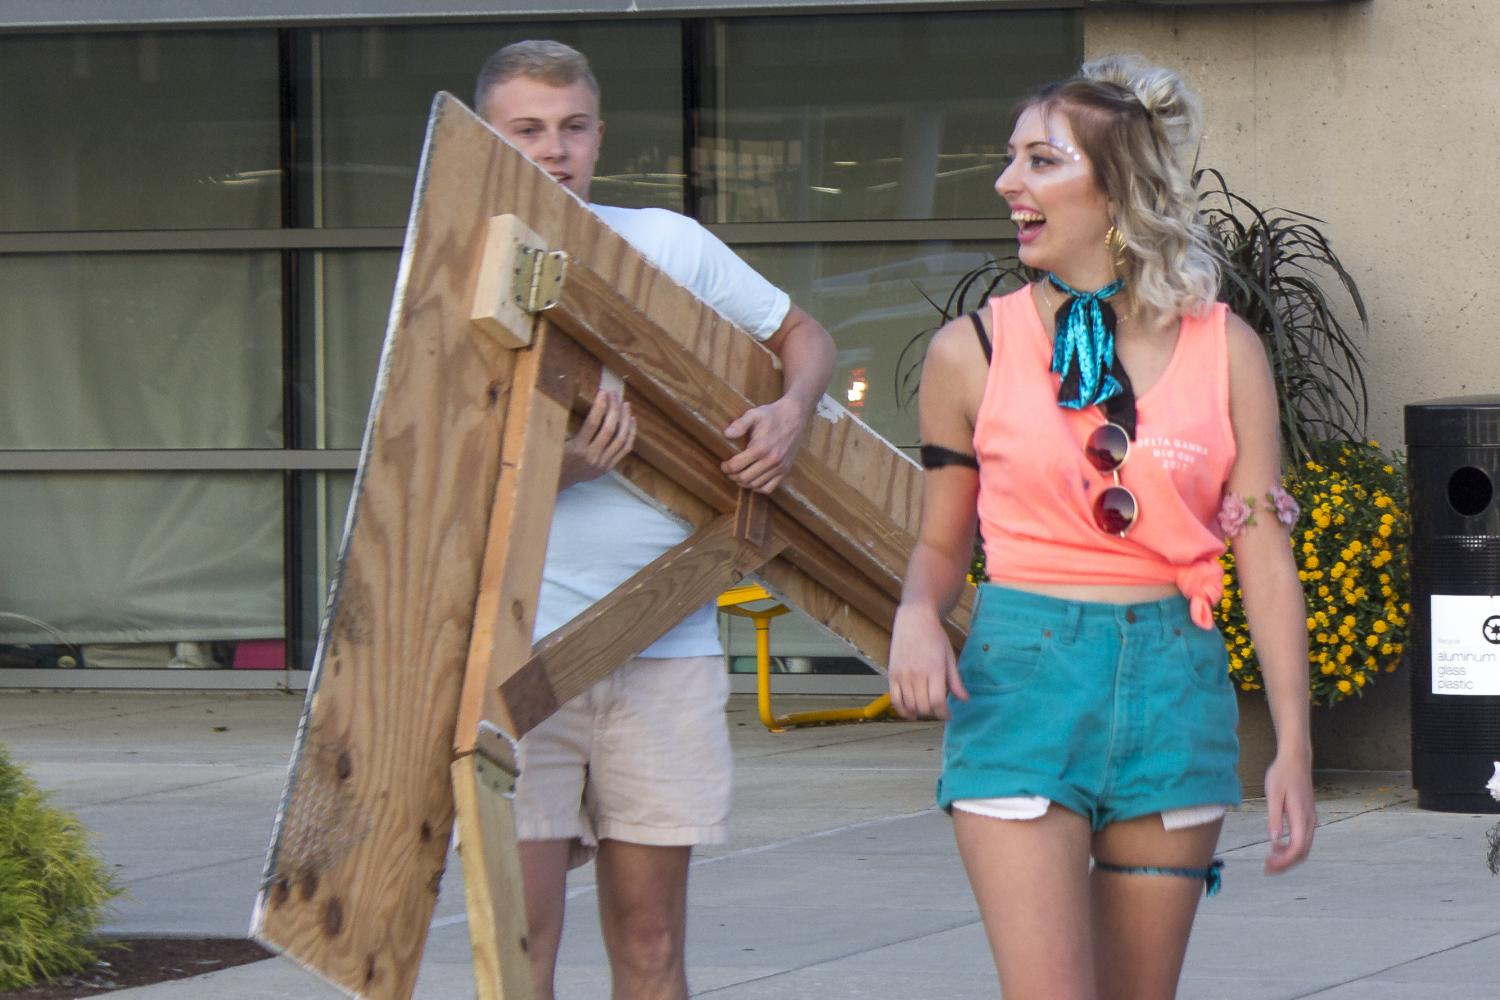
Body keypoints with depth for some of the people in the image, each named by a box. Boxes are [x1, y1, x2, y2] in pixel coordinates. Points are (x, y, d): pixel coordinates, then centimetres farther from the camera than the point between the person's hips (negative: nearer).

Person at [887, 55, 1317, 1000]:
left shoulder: (1223, 350, 3)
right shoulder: (973, 352, 3)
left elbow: (1265, 553, 3)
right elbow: (941, 541, 12)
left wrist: (1293, 744, -2)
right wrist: (917, 616, -11)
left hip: (1173, 687, 1)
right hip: (1022, 676, -1)